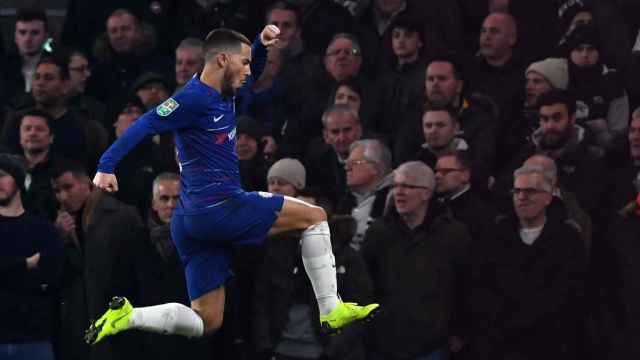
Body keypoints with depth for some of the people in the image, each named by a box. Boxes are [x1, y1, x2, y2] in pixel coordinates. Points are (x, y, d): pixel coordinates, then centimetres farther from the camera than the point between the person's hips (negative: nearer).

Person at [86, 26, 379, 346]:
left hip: (193, 221, 10)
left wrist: (261, 45, 12)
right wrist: (106, 166, -27)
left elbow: (253, 71, 32)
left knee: (206, 323, 9)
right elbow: (144, 126, -19)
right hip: (220, 208, -10)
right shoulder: (195, 98, -13)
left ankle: (126, 316, -5)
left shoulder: (221, 93, 15)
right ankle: (330, 310, 3)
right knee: (314, 217, 3)